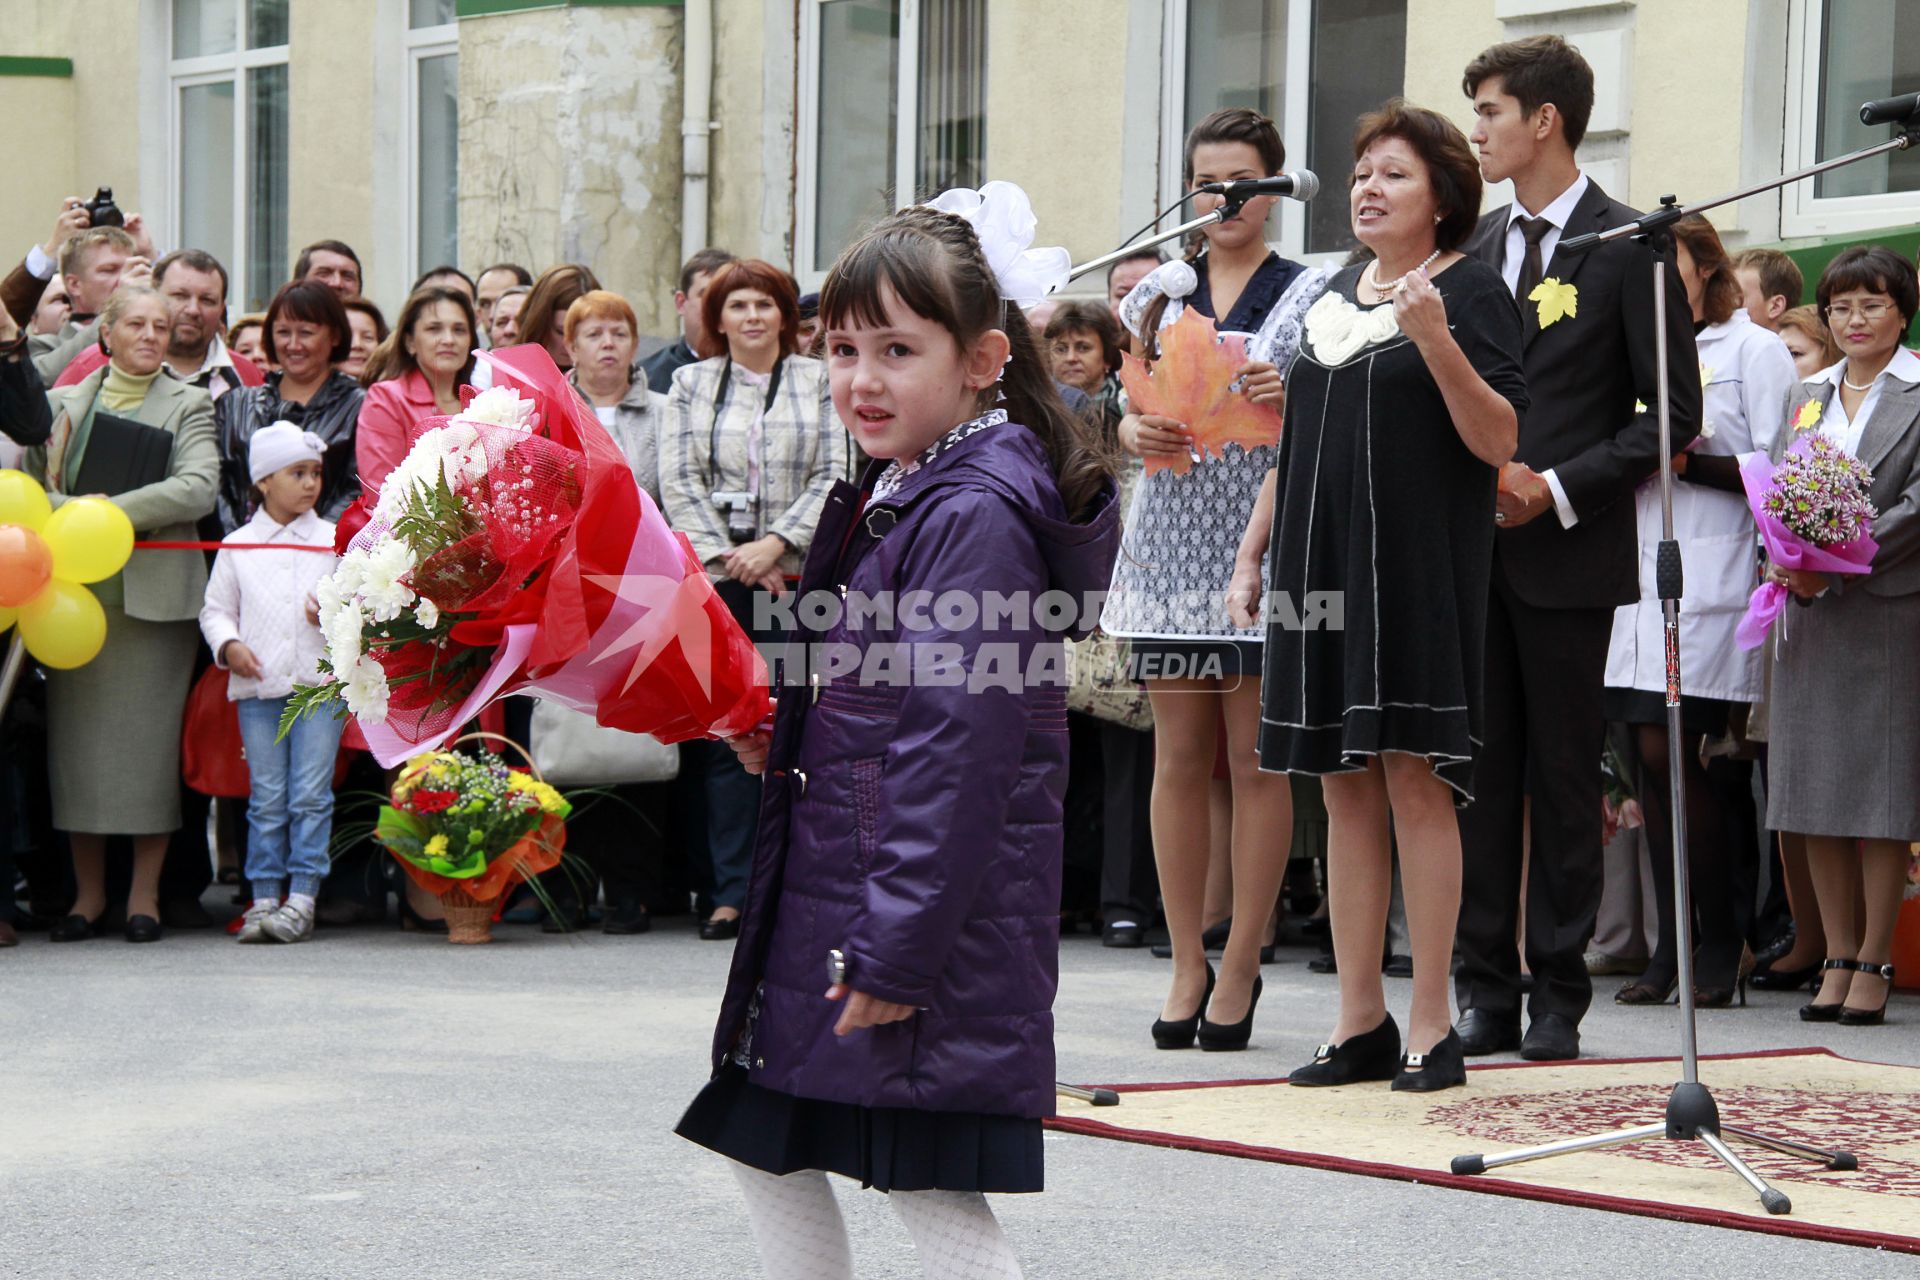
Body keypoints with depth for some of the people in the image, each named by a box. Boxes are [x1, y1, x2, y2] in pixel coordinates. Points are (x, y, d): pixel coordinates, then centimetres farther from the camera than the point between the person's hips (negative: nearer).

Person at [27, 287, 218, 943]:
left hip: (154, 593, -2)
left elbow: (198, 489, -9)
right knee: (77, 739, 2)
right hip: (76, 592, 2)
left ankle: (144, 893, 5)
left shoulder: (188, 405, 6)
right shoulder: (61, 404, 14)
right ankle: (88, 892, 11)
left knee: (150, 739, -3)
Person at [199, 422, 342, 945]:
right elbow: (216, 608, 12)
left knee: (310, 795, -6)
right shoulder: (238, 545, 9)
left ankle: (302, 898, -4)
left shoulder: (334, 540, 7)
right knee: (266, 798, 3)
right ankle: (265, 898, 7)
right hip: (257, 686, 1)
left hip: (320, 683, -1)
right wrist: (229, 646, -5)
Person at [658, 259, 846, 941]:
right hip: (713, 578, 1)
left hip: (796, 577, -1)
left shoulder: (820, 383, 9)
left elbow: (834, 476, 1)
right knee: (726, 735, -1)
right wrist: (728, 555, -7)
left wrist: (775, 544, -11)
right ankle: (732, 891, 1)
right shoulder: (691, 385, 14)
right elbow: (678, 482, 5)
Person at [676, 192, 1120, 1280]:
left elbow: (956, 748, -22)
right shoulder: (885, 498, 13)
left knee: (933, 1187, -6)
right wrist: (780, 733, 8)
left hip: (930, 907, -10)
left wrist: (897, 947, -23)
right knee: (768, 1148, 17)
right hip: (823, 891, 10)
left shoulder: (975, 517, -18)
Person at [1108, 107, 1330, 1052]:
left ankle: (1240, 967, 7)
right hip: (1173, 538, 3)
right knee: (1178, 756, 4)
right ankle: (1187, 965, 12)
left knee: (1256, 758, -1)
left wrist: (1292, 406, -18)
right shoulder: (1161, 292, 12)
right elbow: (1128, 414, 15)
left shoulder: (1311, 296, 3)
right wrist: (1137, 433, -7)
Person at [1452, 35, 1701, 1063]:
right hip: (1473, 548, 5)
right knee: (1482, 775, 5)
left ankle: (1560, 996, 9)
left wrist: (1559, 488, -13)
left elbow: (1674, 414, -6)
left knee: (1563, 781, 1)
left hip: (1569, 554, -5)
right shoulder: (1477, 247, 12)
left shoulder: (1626, 247, -5)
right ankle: (1486, 991, 10)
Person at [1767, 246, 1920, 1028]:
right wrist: (1788, 561, -7)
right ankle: (1838, 958, 10)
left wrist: (1835, 564, -16)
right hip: (1809, 616, 5)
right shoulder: (1808, 396, 16)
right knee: (1816, 792, 5)